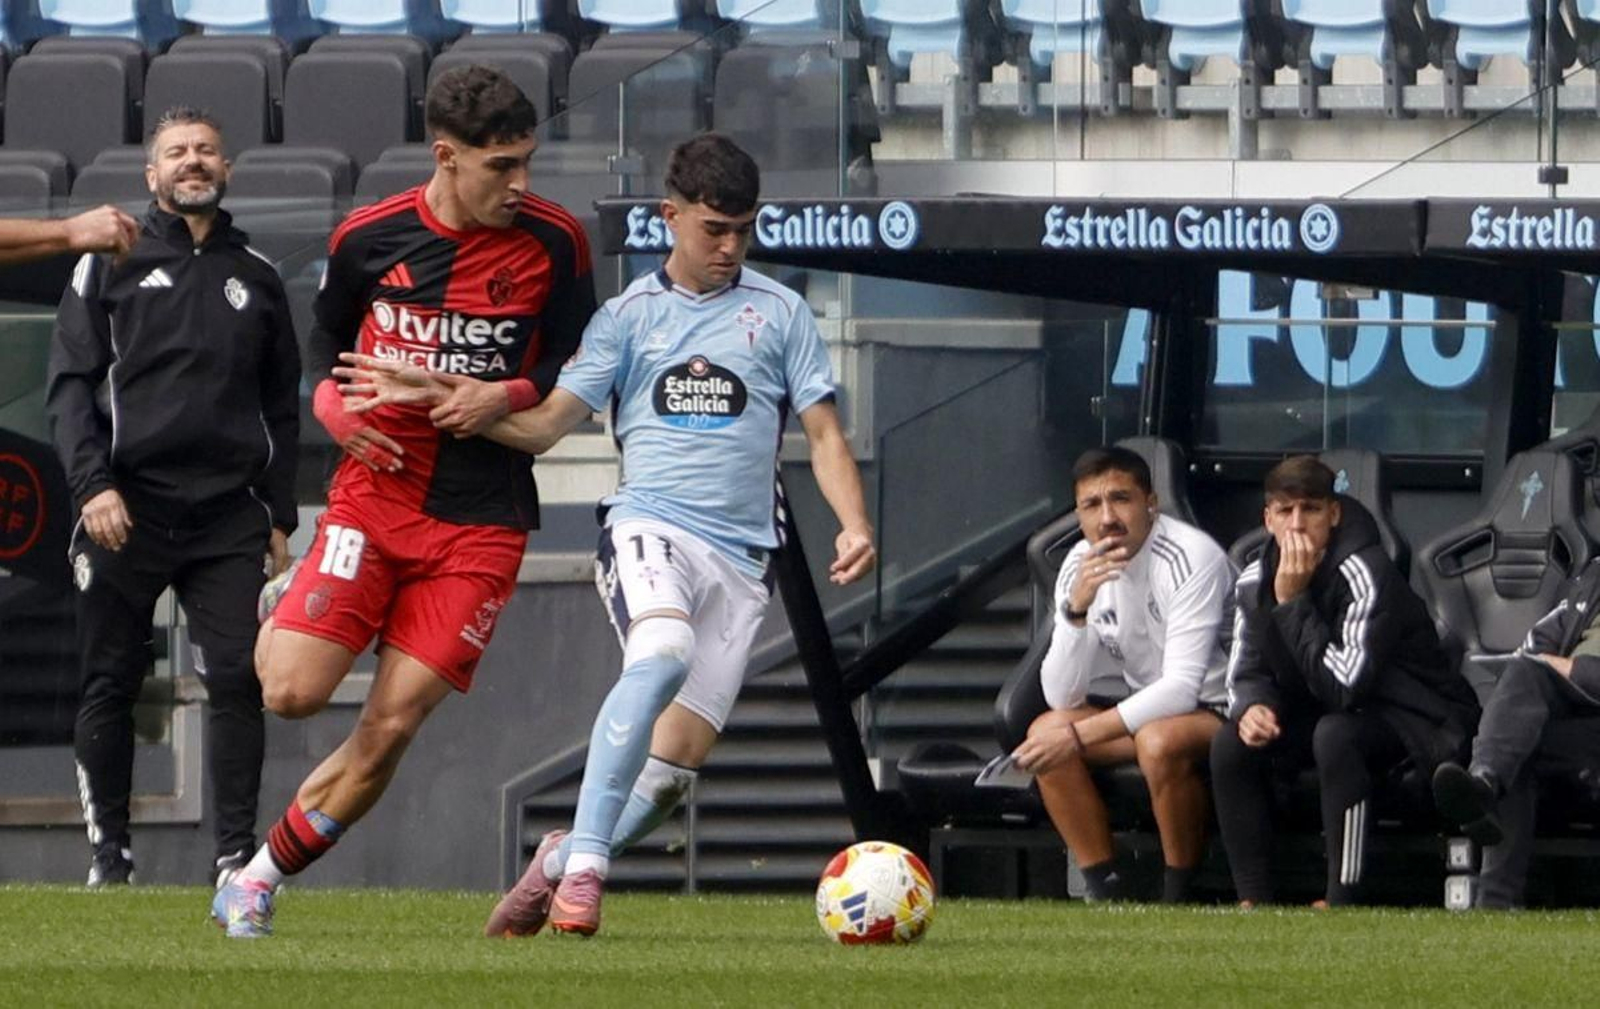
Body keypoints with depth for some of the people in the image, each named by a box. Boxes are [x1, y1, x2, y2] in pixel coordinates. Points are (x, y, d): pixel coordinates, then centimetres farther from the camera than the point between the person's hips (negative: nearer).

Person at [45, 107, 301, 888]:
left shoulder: (255, 277, 16)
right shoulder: (112, 262, 8)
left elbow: (281, 406, 19)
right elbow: (70, 384, 3)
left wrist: (279, 515, 12)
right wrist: (92, 485, -9)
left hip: (229, 516, 2)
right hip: (127, 510, -2)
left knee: (237, 680, -8)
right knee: (110, 686, 0)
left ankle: (237, 851, -6)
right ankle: (109, 851, 7)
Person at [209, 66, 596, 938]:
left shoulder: (552, 242, -4)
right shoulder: (368, 237, -2)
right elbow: (327, 335, 16)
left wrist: (510, 395, -14)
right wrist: (330, 401, -5)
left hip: (480, 521, 0)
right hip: (373, 495, 0)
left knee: (390, 730, -6)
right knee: (293, 694, -14)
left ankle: (257, 883, 10)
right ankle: (281, 613, 23)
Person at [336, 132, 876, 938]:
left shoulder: (779, 313, 12)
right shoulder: (629, 315, 11)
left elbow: (822, 432, 12)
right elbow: (546, 424, 8)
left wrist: (854, 525, -5)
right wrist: (443, 399, -5)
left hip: (741, 556, 2)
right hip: (648, 527, -2)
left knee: (674, 766, -6)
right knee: (663, 651, -35)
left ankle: (561, 861, 19)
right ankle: (583, 862, -34)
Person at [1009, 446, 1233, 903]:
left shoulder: (1191, 558, -22)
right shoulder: (1081, 565, -3)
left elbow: (1182, 689, -27)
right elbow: (1061, 697, -8)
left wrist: (1079, 735, -27)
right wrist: (1077, 608, -25)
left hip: (1221, 711, -7)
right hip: (1147, 707, 7)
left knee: (1159, 741, -37)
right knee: (1045, 733, -15)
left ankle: (1180, 898, -20)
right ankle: (1107, 895, -11)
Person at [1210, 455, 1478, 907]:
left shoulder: (1364, 575, -25)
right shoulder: (1257, 580, -4)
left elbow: (1342, 688, -32)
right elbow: (1245, 673, 5)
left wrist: (1293, 600, -32)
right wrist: (1251, 708, -20)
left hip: (1418, 723, -7)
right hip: (1319, 714, 7)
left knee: (1335, 734, -36)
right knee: (1231, 745, -15)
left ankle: (1342, 900, -32)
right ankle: (1254, 900, -9)